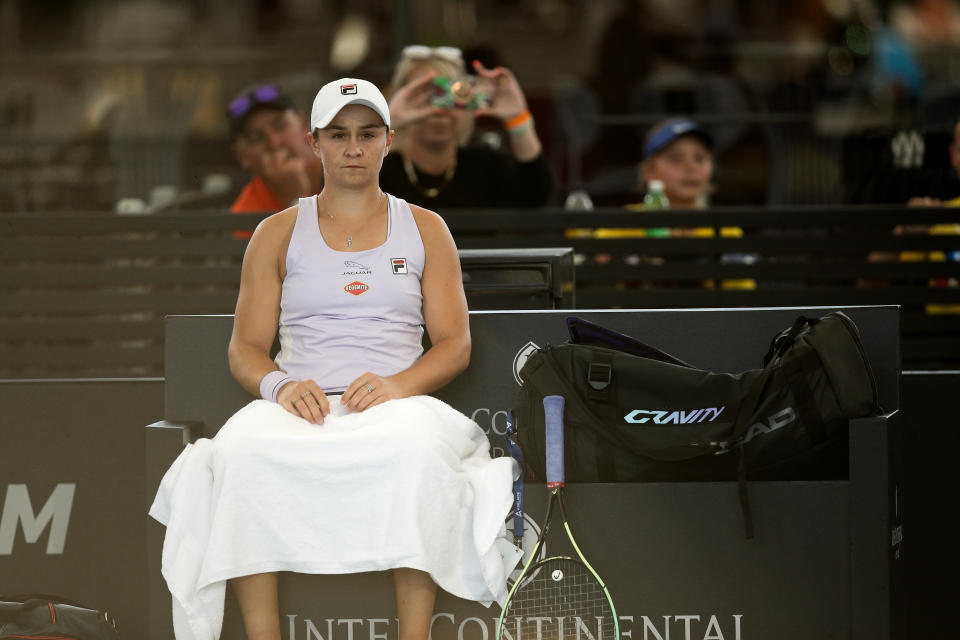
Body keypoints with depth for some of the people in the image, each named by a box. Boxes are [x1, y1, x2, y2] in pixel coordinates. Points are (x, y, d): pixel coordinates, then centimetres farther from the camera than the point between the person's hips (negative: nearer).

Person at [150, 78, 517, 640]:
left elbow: (456, 344, 10)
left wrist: (398, 385, -12)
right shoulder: (279, 234, 18)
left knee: (417, 448, -40)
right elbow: (245, 348, 12)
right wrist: (279, 385, -12)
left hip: (396, 403, -1)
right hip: (301, 406, 1)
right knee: (241, 450, -36)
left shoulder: (425, 230, 18)